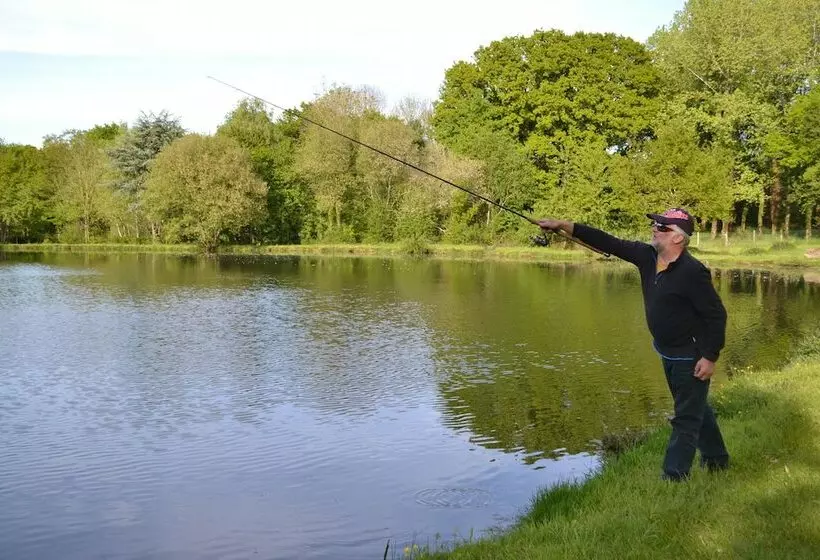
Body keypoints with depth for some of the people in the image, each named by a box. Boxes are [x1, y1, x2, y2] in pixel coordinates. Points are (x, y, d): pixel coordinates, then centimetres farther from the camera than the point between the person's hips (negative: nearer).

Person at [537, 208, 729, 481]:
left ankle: (673, 476, 8)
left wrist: (710, 357, -21)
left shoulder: (693, 271, -25)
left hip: (691, 357, -9)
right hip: (668, 353, 9)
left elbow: (717, 315, -21)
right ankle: (716, 460, 44)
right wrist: (564, 225, -10)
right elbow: (609, 243, -5)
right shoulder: (647, 255, -4)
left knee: (686, 418, 1)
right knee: (695, 408, 25)